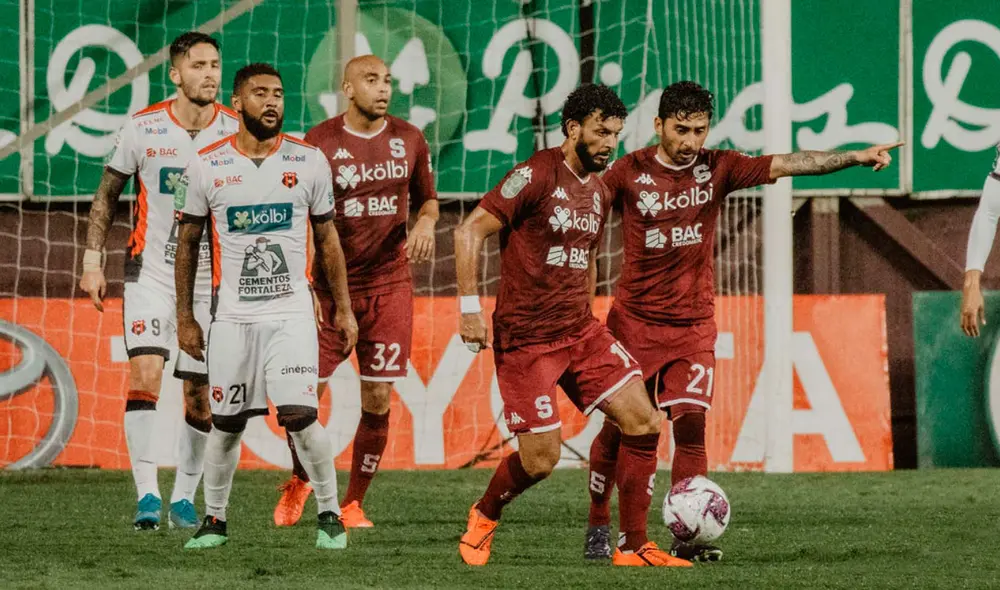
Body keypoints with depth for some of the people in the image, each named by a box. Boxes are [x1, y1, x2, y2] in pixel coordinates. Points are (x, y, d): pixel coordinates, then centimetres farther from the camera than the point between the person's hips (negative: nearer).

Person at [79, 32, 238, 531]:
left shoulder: (235, 132, -3)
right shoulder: (142, 129, -5)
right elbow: (107, 194, 6)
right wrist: (93, 259, 1)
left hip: (210, 278, 2)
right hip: (150, 271, -2)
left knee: (199, 396, 4)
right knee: (145, 373, -19)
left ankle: (184, 497, 20)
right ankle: (147, 494, -18)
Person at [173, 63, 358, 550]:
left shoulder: (308, 162, 2)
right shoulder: (207, 166, 0)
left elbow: (327, 239, 10)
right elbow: (187, 243, 8)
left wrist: (343, 308, 9)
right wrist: (184, 318, 7)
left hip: (291, 312, -1)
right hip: (231, 314, 1)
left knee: (300, 416, -13)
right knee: (226, 423, 4)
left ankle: (329, 514, 4)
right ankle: (214, 519, 21)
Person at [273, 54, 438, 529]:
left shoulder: (409, 139, 5)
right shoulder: (319, 142, -5)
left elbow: (428, 197, 19)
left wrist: (426, 222, -5)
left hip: (389, 283, 2)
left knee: (377, 400, -2)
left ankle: (354, 503, 13)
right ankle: (299, 481, 24)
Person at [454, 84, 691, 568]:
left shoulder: (599, 192, 11)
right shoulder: (536, 175, -13)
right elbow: (469, 231, -14)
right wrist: (470, 307, -18)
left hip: (580, 332, 7)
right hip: (525, 340, -7)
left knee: (643, 422, -6)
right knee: (540, 460, -8)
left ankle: (632, 546, 1)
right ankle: (484, 516, 23)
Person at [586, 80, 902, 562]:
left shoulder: (717, 168, -2)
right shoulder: (631, 172, -7)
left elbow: (788, 164, -8)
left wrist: (855, 157, -17)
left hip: (693, 324, 1)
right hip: (634, 319, -1)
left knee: (691, 423, -9)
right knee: (618, 425, 2)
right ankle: (598, 526, 19)